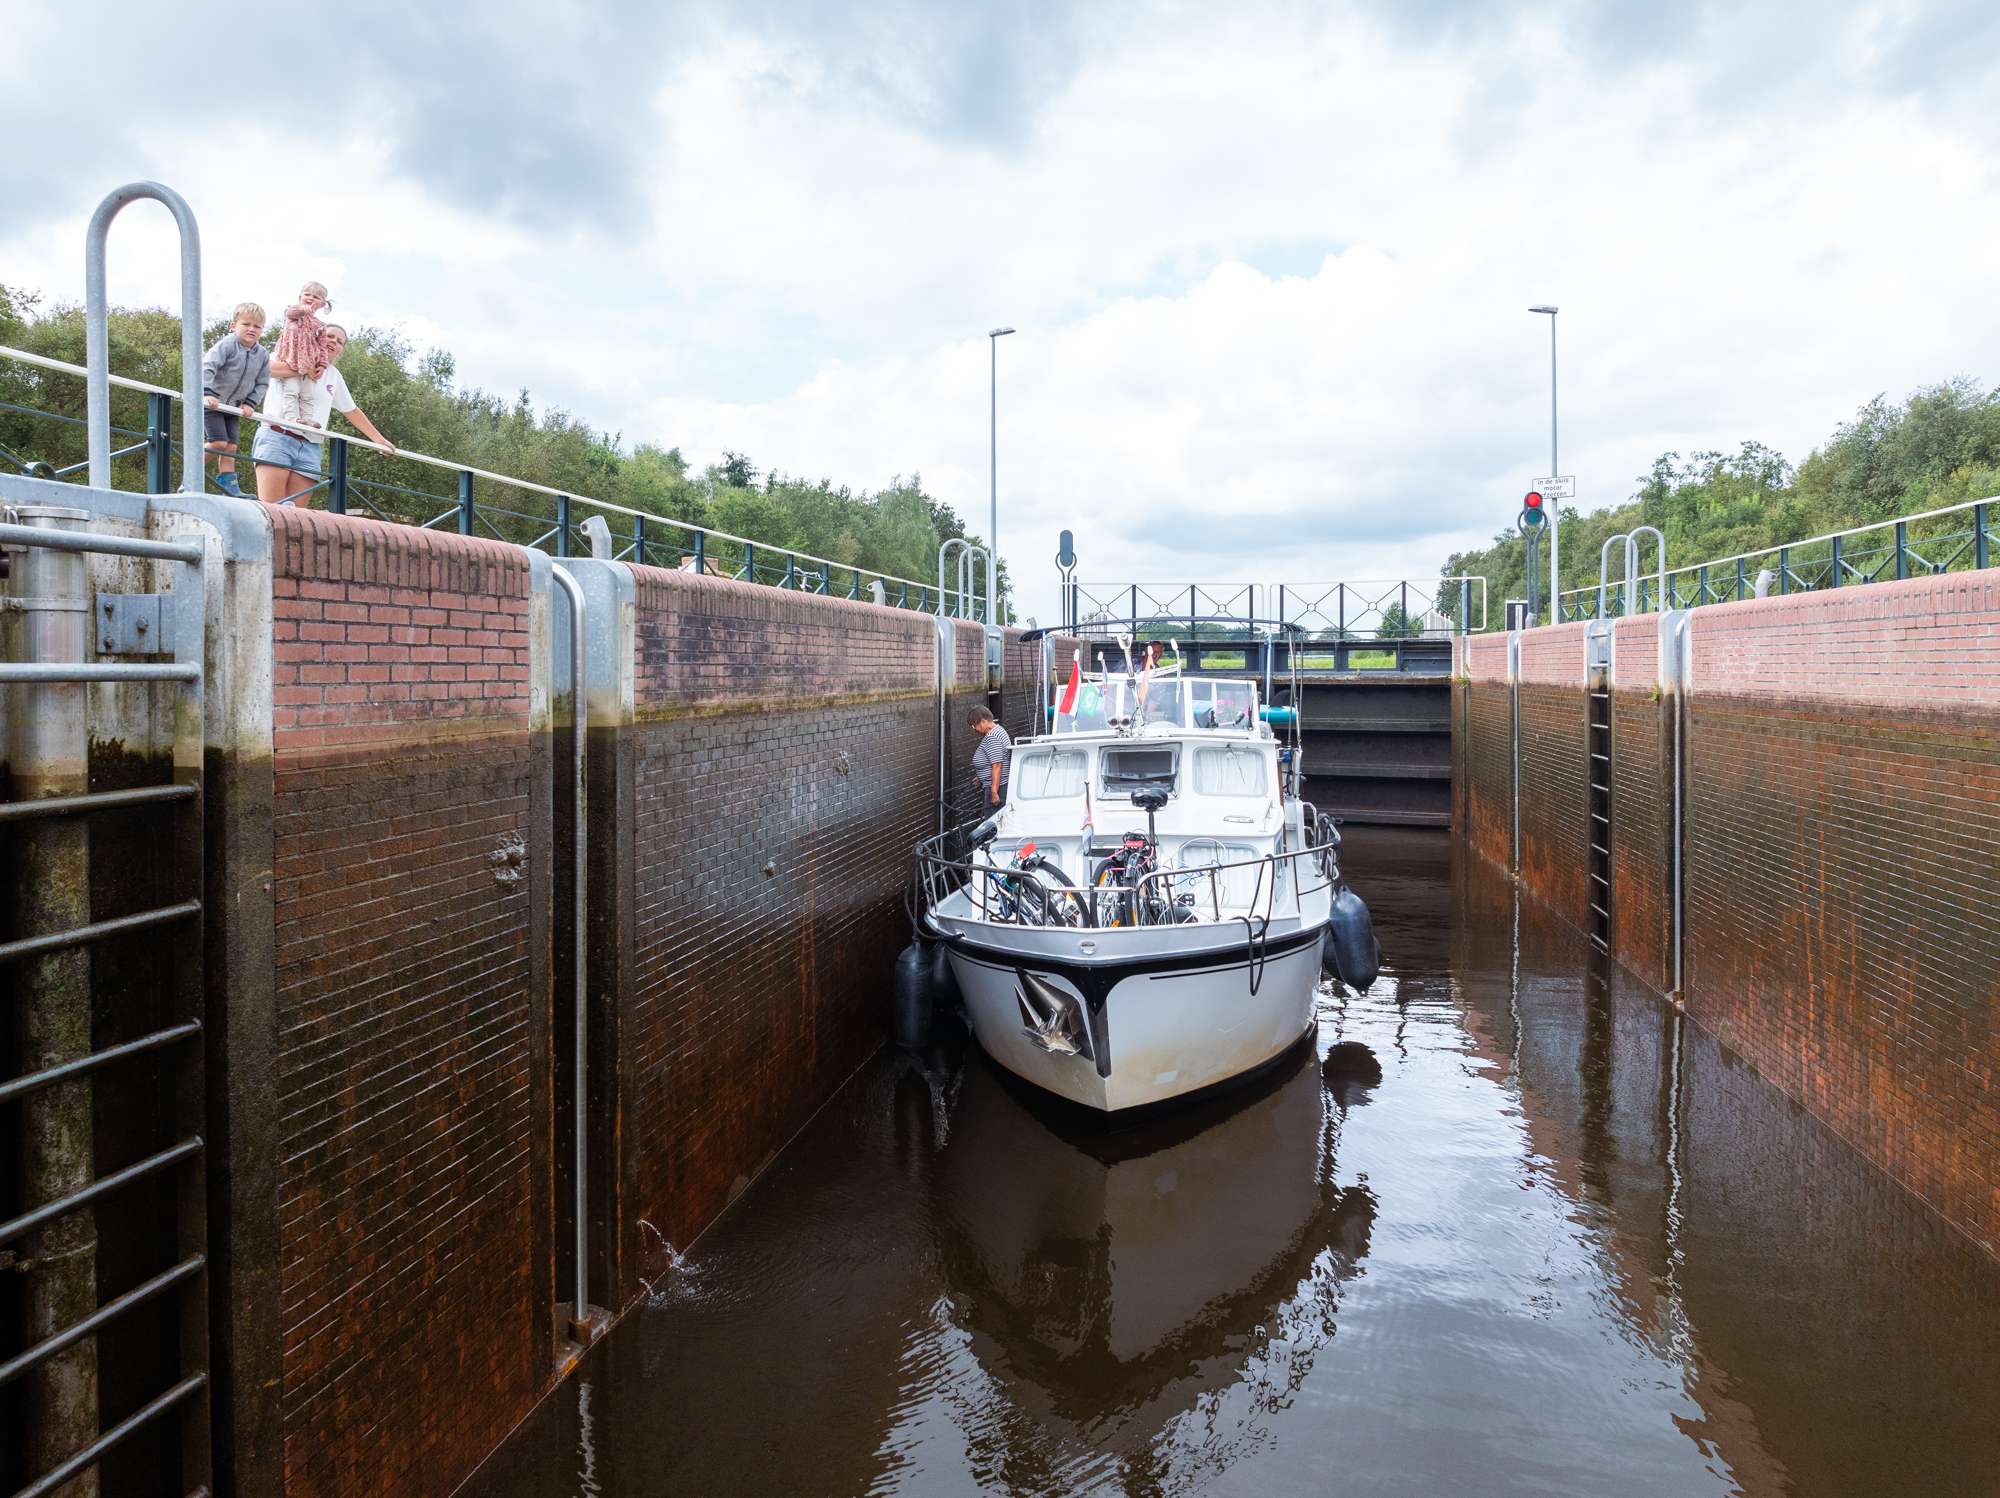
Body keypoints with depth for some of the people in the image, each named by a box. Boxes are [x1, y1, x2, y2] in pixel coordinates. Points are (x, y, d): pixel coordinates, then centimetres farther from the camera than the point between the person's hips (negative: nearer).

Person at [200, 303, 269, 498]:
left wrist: (250, 403, -4)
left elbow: (262, 383, 9)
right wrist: (207, 392, -33)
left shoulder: (263, 355, 1)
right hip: (212, 401, -6)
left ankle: (228, 484, 10)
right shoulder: (227, 344, -16)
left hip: (234, 406, 6)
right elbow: (207, 367, -22)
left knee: (231, 446, 5)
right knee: (218, 443, -13)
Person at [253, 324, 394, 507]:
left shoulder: (334, 376, 22)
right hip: (277, 438, -5)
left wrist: (379, 439, 30)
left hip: (310, 449, 5)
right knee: (269, 508, -17)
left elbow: (352, 411, 31)